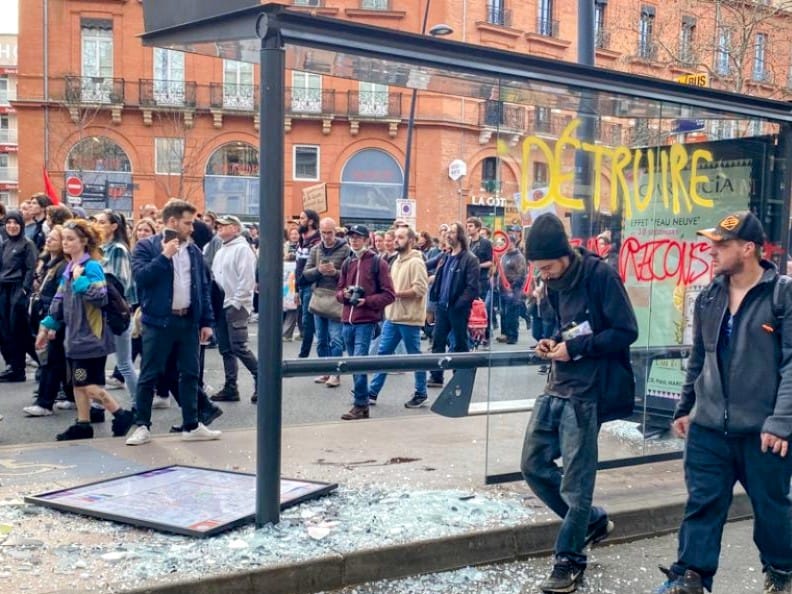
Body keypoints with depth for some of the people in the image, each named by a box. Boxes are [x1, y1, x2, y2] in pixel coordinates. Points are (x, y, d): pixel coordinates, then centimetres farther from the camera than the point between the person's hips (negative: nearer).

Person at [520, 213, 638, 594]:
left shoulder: (600, 275, -13)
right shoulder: (556, 284, 10)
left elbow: (626, 332, -15)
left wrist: (576, 348, -18)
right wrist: (553, 343, 2)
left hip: (586, 393, -8)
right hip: (556, 387, 8)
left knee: (575, 480, -1)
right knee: (534, 465, 10)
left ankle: (568, 562, 13)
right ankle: (591, 521, 28)